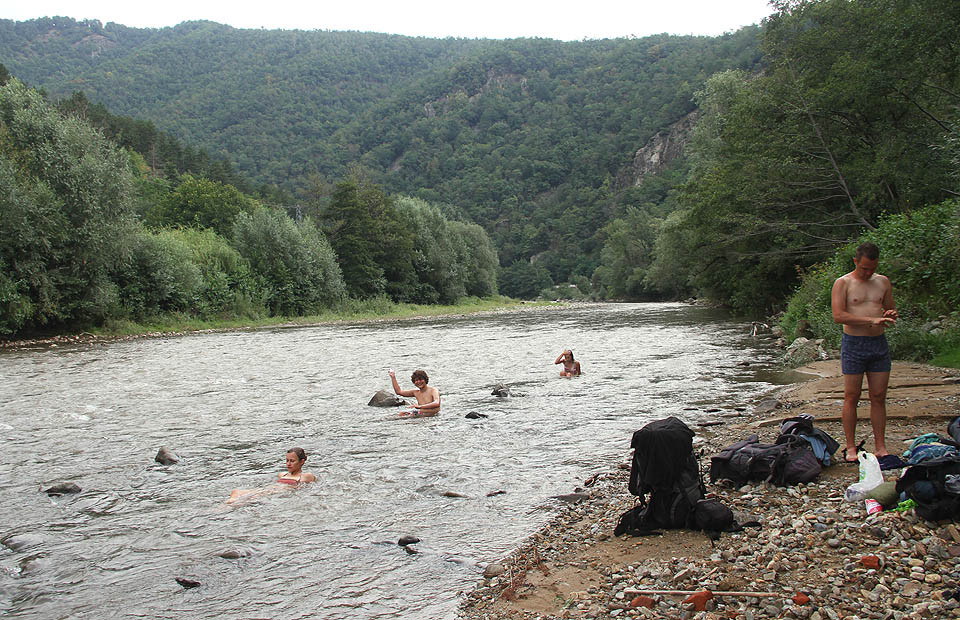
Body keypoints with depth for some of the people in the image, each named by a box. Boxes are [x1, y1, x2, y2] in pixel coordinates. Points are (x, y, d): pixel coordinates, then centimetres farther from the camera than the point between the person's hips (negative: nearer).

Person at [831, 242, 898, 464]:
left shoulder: (883, 282, 12)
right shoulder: (843, 283, -2)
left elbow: (891, 308, 23)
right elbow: (838, 316, -13)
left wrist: (891, 315, -3)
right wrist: (872, 320, -21)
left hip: (879, 344, 4)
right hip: (853, 345, -4)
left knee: (878, 398, 5)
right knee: (851, 397, -1)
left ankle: (880, 446, 11)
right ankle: (850, 447, 6)